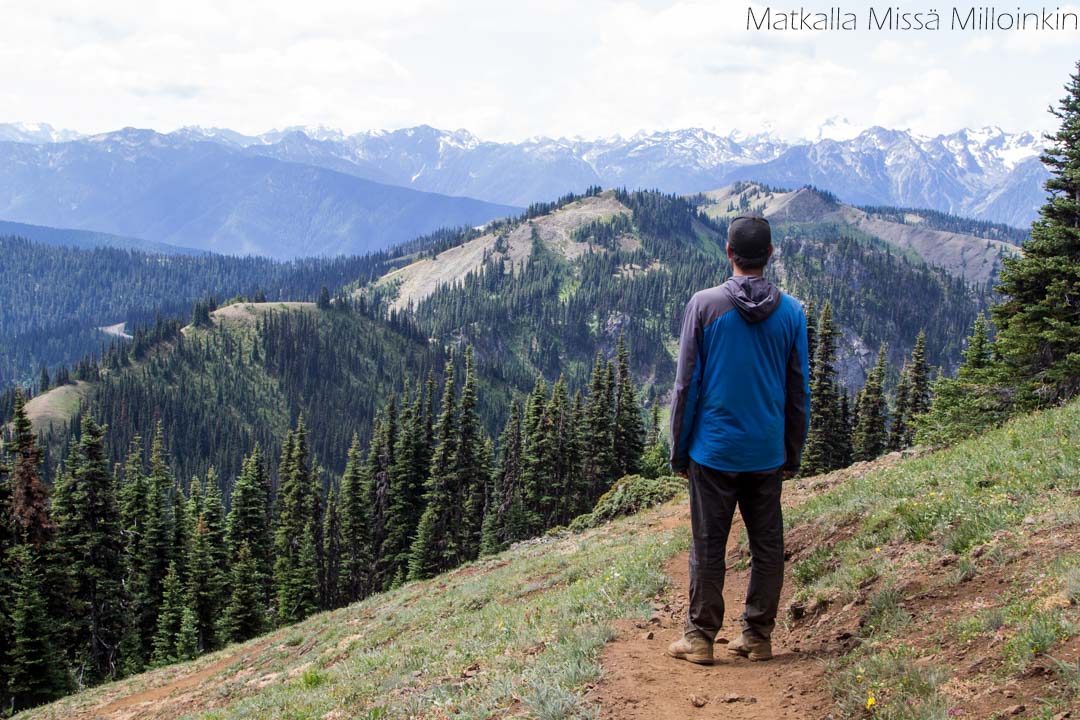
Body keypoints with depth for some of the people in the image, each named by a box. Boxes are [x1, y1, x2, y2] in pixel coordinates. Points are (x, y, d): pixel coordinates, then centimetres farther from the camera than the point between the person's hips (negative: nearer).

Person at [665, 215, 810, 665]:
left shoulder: (704, 305, -7)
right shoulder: (791, 312, 1)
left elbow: (686, 384, -5)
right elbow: (799, 391, 7)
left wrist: (678, 450, 4)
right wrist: (792, 455, 16)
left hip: (713, 450, -2)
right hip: (768, 453, 2)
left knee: (708, 547, 5)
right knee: (767, 545, 10)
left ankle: (700, 637, 11)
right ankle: (758, 636, 17)